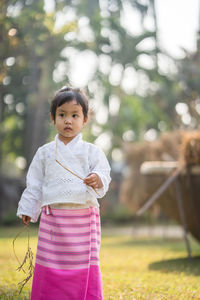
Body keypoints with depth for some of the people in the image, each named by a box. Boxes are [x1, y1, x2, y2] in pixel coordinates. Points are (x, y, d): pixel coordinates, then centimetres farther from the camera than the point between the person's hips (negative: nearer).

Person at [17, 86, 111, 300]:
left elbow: (103, 172, -4)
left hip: (83, 217, -1)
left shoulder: (91, 151, 6)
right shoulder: (45, 152, 10)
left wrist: (97, 180, -26)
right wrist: (28, 210, 10)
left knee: (85, 265, 2)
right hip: (53, 216, 1)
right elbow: (34, 184, 14)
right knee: (50, 266, 5)